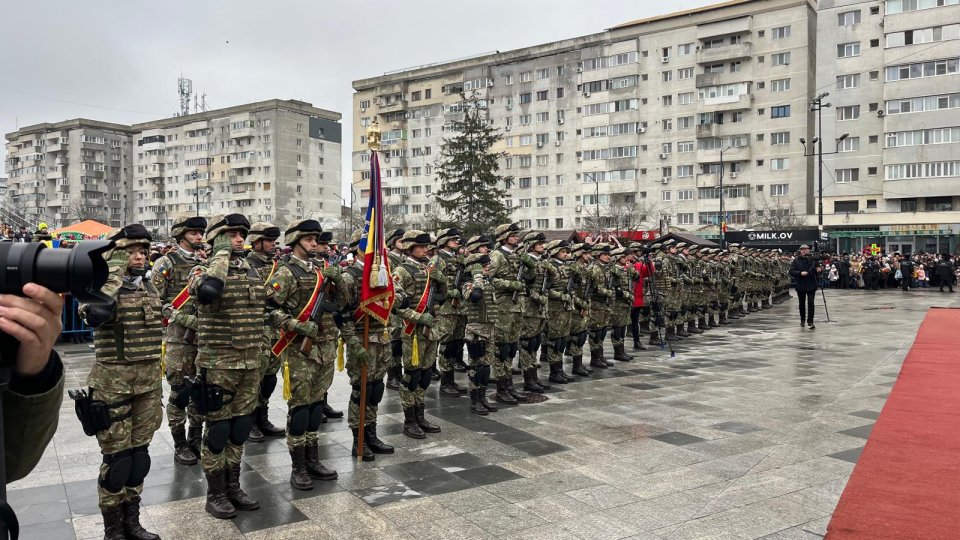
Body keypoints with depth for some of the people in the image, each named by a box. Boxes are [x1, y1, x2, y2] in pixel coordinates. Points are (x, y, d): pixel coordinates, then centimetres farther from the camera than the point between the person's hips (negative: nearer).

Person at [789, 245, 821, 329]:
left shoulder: (813, 259, 0)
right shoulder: (796, 260, -1)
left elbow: (817, 269, 10)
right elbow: (791, 271, -6)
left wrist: (818, 270, -13)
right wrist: (800, 273, -20)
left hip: (811, 285, -1)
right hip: (800, 285, 1)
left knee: (810, 303, -7)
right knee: (802, 304, 13)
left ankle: (810, 322, -5)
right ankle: (802, 320, 29)